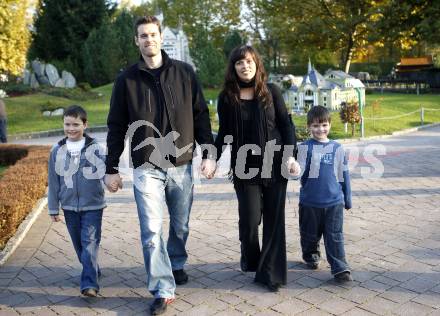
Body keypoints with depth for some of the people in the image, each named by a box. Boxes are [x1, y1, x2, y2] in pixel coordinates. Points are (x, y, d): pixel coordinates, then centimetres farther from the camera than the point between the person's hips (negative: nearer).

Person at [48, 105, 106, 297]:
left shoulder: (94, 148, -6)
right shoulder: (57, 150, 2)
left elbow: (103, 172, -13)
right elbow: (53, 181, 7)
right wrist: (53, 208, 9)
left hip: (92, 205, -4)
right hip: (69, 206, 4)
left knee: (90, 243, -7)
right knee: (79, 244, 15)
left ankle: (89, 283, -6)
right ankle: (92, 271, 35)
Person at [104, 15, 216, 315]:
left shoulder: (184, 72, 2)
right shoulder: (127, 79, 0)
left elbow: (201, 116, 5)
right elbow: (117, 127, 4)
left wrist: (209, 153, -2)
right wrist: (111, 168, 3)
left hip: (182, 166, 2)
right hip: (147, 168, -1)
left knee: (181, 226, 15)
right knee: (151, 231, -6)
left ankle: (177, 265, 40)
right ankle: (163, 290, 5)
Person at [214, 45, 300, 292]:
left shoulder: (272, 92, 1)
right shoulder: (227, 97, 2)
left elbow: (286, 125, 3)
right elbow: (224, 134, 8)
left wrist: (291, 156, -8)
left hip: (275, 165, 0)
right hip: (244, 168, 0)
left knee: (274, 220, 2)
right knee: (249, 220, -3)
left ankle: (270, 273, 15)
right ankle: (250, 260, 28)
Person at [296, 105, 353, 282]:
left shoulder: (337, 148, 4)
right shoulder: (305, 147, -3)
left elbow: (344, 175, 10)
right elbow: (300, 171, -6)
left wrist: (347, 199, 13)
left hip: (334, 201, 1)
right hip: (310, 201, 0)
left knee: (335, 236, 0)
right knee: (310, 234, 15)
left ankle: (340, 268, 5)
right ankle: (311, 255, 39)